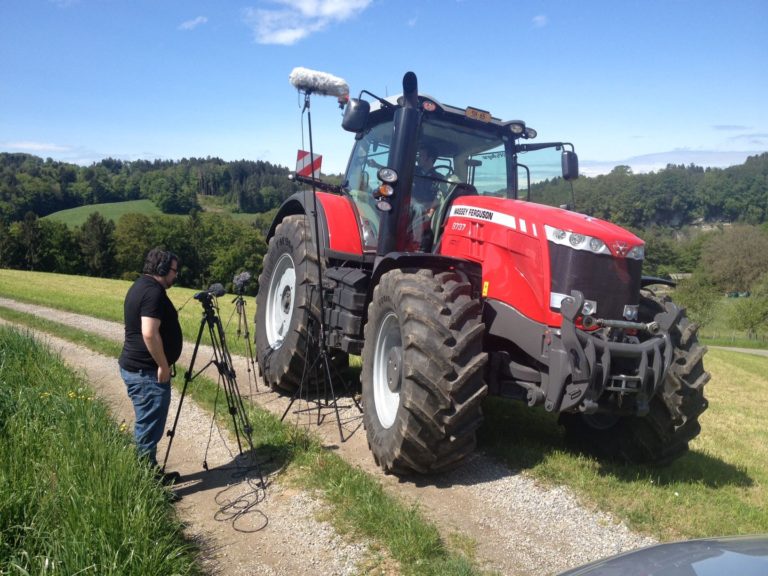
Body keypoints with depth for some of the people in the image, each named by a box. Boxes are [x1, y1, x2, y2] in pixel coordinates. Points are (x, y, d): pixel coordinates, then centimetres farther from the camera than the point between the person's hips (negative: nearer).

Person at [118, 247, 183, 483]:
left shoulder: (141, 285, 15)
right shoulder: (153, 291, -18)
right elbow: (150, 334, -27)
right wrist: (163, 365, -17)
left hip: (134, 367, 11)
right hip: (147, 372, -11)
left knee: (147, 427, 18)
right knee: (148, 430, -3)